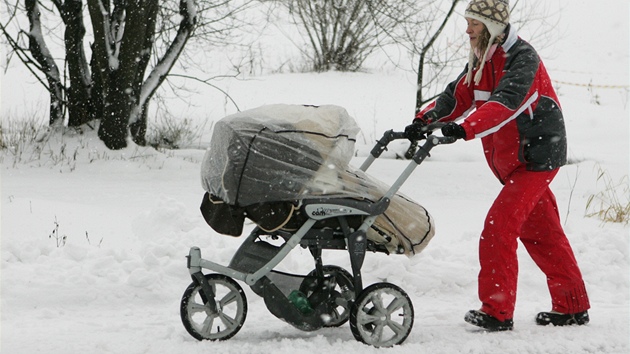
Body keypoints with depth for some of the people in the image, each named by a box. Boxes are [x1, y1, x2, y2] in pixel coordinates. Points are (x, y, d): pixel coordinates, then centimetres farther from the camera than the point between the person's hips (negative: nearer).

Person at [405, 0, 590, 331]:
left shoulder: (522, 57, -19)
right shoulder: (480, 61, 9)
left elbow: (505, 103, -34)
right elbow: (456, 97, 0)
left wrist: (465, 129, -47)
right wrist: (424, 121, -18)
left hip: (537, 157, -9)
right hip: (512, 162, 9)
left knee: (498, 228, -17)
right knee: (542, 234, 15)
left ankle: (497, 311, -15)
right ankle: (572, 307, 24)